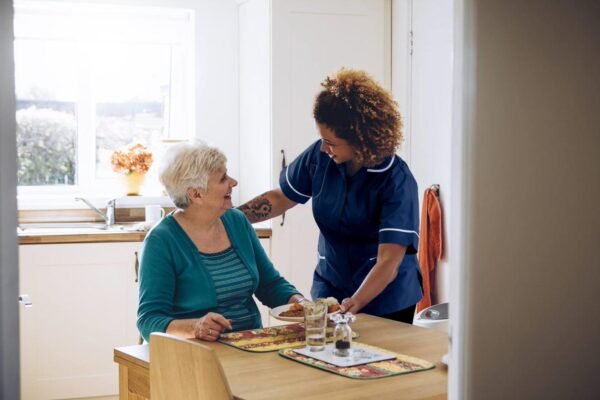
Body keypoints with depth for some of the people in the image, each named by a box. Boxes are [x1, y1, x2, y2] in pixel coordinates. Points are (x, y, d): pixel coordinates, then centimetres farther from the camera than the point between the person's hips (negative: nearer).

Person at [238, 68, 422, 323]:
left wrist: (353, 305, -40)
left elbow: (389, 262, -27)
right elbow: (280, 199, 6)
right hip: (329, 291, 4)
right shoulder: (320, 156, -10)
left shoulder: (397, 180, -23)